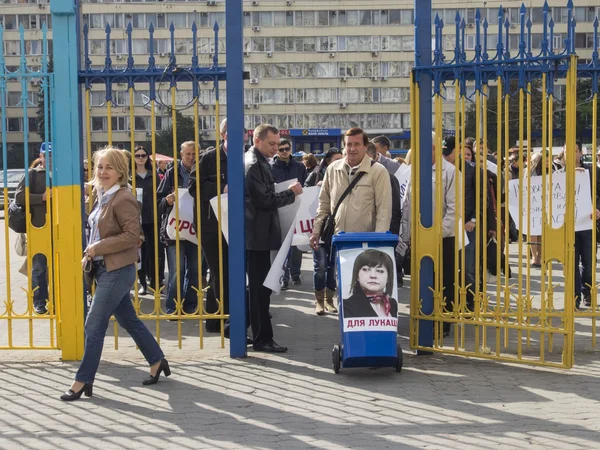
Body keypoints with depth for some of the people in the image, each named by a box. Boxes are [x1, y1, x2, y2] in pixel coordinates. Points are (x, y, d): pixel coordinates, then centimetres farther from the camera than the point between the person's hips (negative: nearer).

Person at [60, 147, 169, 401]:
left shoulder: (123, 199, -16)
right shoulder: (102, 196, 12)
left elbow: (132, 235, -22)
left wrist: (98, 247, -20)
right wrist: (90, 254, 6)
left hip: (117, 270, -9)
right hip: (104, 268, 9)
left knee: (94, 325, -6)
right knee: (128, 320, 17)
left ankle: (83, 381, 2)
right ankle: (157, 362, 31)